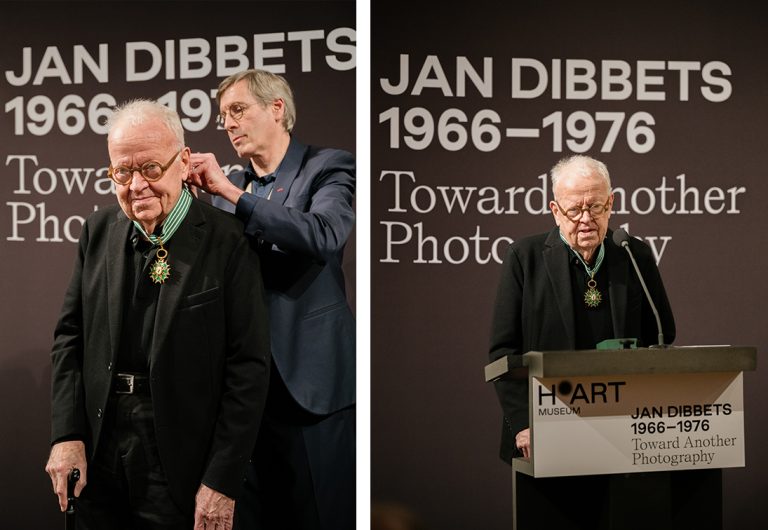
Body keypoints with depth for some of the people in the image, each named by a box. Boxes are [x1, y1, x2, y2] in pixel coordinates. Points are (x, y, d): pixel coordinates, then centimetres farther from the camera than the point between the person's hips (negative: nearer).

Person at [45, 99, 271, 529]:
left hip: (179, 464, -4)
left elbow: (249, 365, -13)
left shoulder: (228, 241, -12)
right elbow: (71, 335, 9)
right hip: (99, 452, 5)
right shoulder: (99, 230, 5)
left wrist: (222, 481, -14)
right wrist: (67, 435, -2)